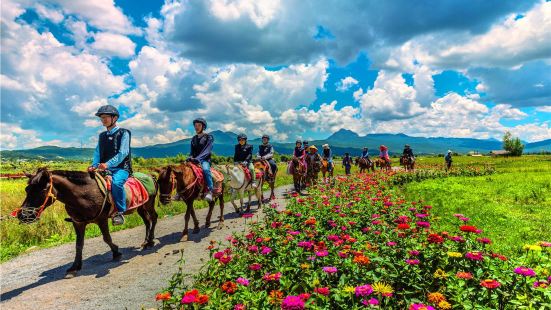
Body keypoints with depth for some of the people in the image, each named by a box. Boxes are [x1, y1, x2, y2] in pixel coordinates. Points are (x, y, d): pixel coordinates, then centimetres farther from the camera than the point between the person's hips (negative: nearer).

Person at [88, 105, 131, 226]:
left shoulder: (123, 133, -1)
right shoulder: (102, 135, 18)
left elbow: (123, 153, -13)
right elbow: (97, 152, 12)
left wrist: (108, 164, -25)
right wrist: (94, 165, -9)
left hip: (121, 168, -7)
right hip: (105, 168, 7)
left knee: (116, 182, -36)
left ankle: (120, 212, -27)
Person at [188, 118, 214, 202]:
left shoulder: (209, 137, -1)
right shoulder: (194, 138, 16)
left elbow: (207, 151, -14)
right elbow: (192, 151, 17)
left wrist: (198, 158, -26)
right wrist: (190, 157, -6)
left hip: (205, 160, -6)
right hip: (194, 160, 6)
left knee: (205, 169, -38)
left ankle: (210, 190, -34)